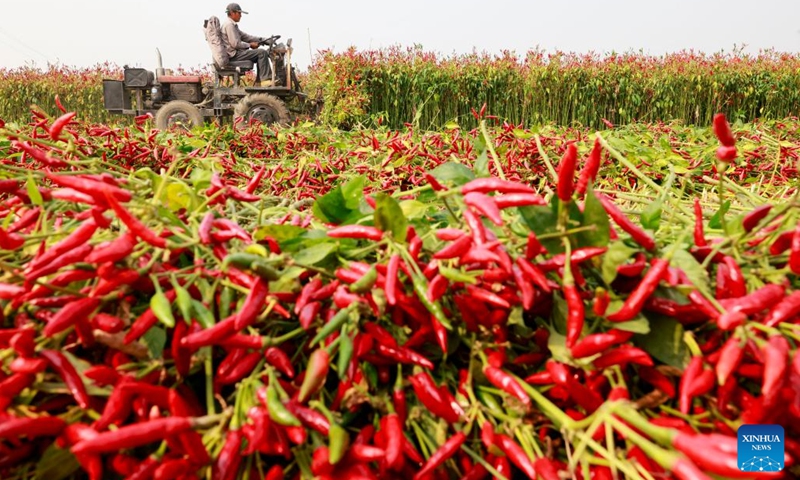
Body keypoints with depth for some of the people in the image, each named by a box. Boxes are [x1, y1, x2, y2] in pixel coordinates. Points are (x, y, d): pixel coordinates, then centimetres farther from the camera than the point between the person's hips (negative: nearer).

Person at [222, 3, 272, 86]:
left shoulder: (233, 25, 21)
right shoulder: (229, 25, -12)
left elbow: (245, 36, 21)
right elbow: (235, 44, -20)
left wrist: (261, 39, 11)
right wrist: (250, 45, -10)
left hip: (237, 53, 11)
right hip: (234, 55, -11)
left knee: (260, 55, 17)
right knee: (262, 52, -16)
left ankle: (259, 81, 10)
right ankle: (265, 80, -18)